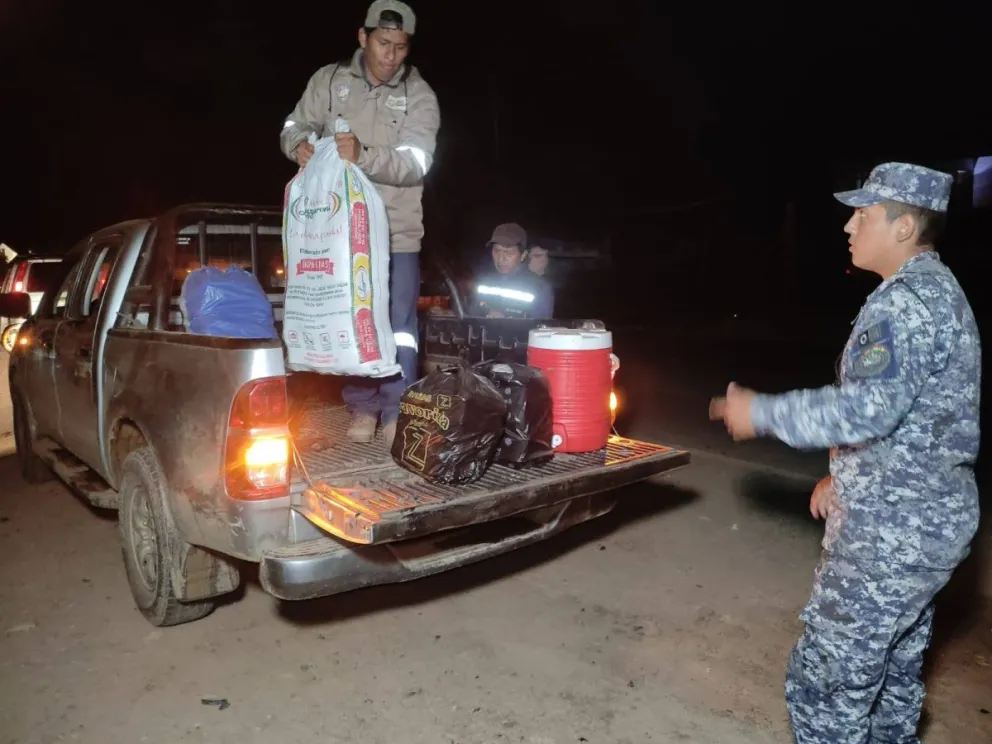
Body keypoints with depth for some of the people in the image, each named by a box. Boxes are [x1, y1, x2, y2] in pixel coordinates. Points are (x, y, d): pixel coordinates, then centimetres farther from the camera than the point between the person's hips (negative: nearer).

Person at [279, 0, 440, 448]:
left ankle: (397, 415, 11)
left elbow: (416, 163, -16)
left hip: (396, 230, -2)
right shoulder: (329, 80, 3)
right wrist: (298, 144, -16)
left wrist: (364, 156, -33)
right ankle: (363, 407, 24)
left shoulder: (419, 96, -4)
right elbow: (295, 125, 9)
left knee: (398, 326, -1)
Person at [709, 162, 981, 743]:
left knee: (829, 677, 0)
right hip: (926, 520, 10)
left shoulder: (907, 299, -19)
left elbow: (870, 407, -33)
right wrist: (848, 476, 13)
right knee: (894, 671, 23)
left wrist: (762, 414, -21)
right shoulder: (936, 289, 14)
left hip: (893, 530, -10)